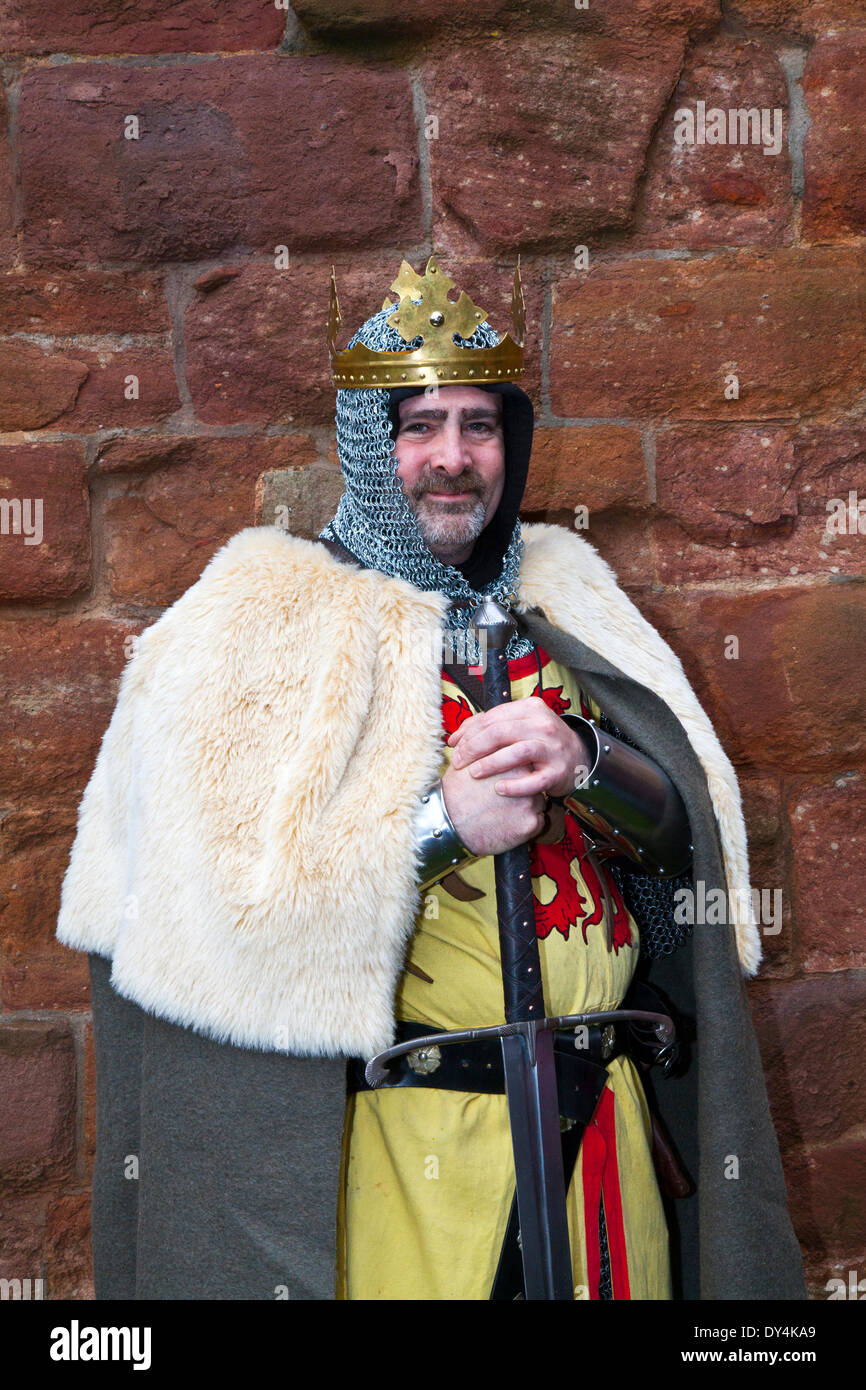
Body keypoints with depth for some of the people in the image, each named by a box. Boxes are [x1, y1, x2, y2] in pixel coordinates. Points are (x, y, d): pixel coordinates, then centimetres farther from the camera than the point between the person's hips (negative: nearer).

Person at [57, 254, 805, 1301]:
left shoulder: (563, 595, 9)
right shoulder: (262, 615, -6)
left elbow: (690, 825, 4)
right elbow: (216, 895, -16)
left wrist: (582, 761, -16)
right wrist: (444, 820, -19)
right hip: (399, 1144, -4)